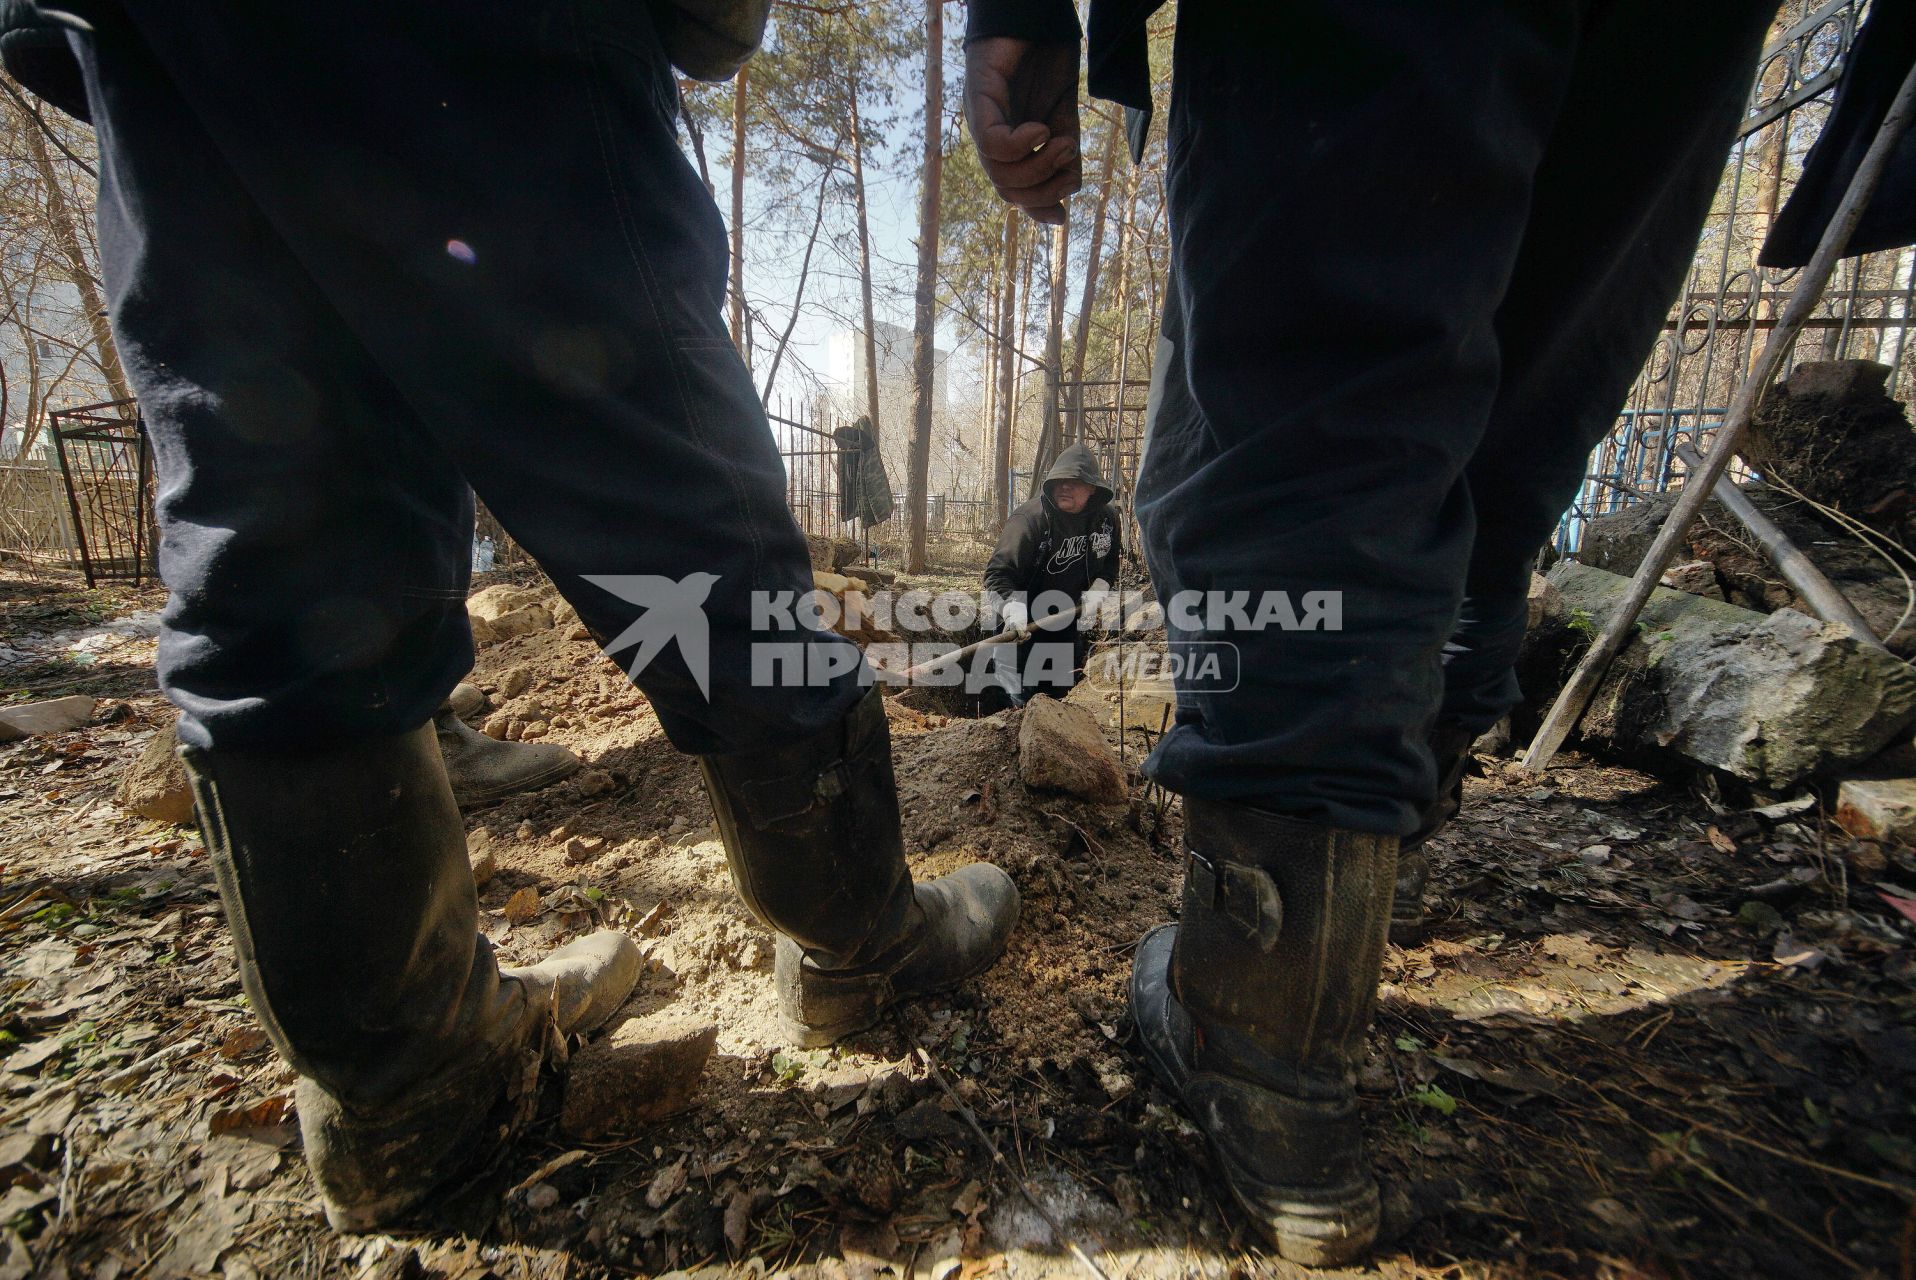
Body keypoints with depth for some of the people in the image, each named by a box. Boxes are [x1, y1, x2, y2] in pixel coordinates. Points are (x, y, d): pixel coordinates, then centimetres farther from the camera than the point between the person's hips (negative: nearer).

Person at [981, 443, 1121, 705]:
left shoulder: (1107, 518, -6)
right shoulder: (1029, 517, -25)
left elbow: (1109, 565, 10)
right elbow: (997, 572, -31)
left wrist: (1097, 590, -11)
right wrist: (1013, 607, -50)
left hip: (1070, 624, 6)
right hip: (1024, 627, -6)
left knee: (1062, 691, 20)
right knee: (1019, 702, -3)